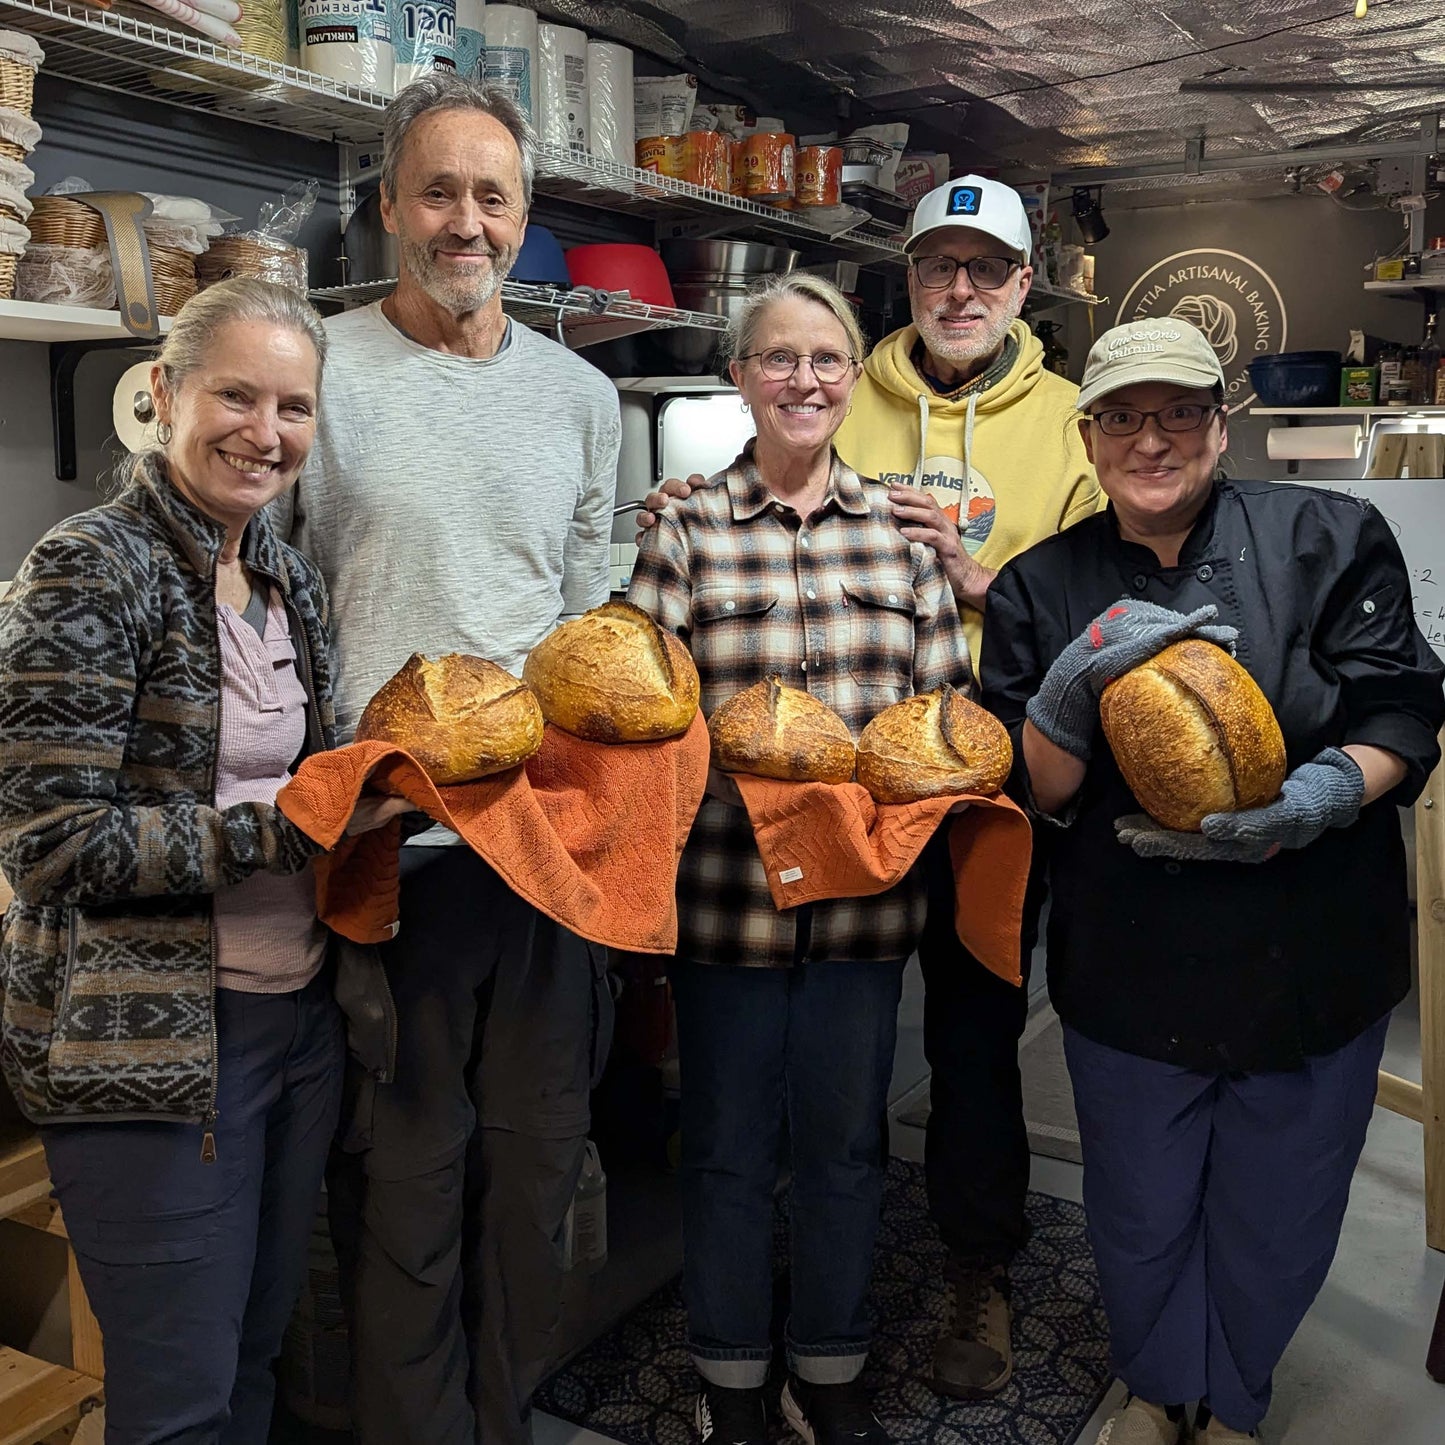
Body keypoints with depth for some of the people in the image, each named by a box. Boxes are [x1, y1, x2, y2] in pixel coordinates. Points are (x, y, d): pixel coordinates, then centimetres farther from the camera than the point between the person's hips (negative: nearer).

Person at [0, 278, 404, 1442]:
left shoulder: (292, 580, 9)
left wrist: (372, 790, -2)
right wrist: (286, 829, -20)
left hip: (298, 1014, 7)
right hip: (148, 1040, -6)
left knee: (259, 1349, 19)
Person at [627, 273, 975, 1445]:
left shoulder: (899, 527, 6)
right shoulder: (688, 530, -2)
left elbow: (947, 701, 5)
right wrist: (734, 763, -24)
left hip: (866, 892, 2)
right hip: (729, 890, -2)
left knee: (847, 1141, 16)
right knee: (731, 1144, 13)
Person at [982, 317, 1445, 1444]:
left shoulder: (1330, 538, -4)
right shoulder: (1042, 587, -1)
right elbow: (1028, 790, -5)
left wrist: (1329, 791, -25)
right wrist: (1078, 679, -24)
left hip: (1312, 964, 0)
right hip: (1130, 974, 1)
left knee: (1277, 1225, 18)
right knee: (1142, 1221, 18)